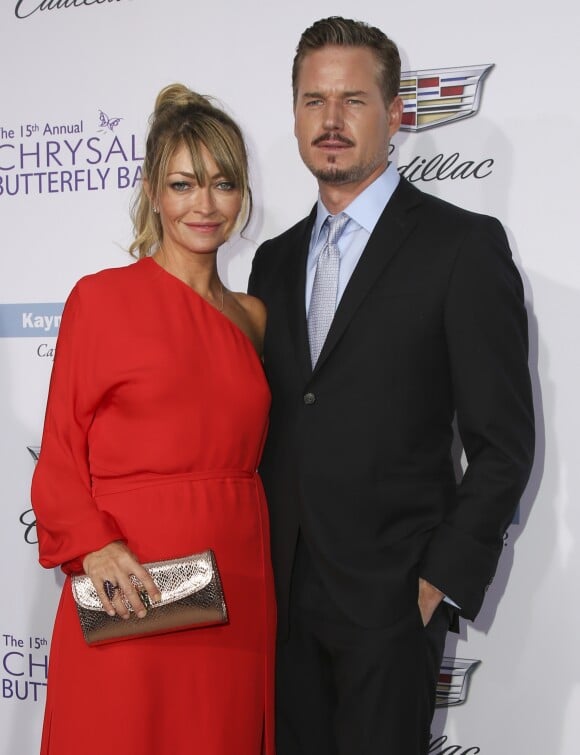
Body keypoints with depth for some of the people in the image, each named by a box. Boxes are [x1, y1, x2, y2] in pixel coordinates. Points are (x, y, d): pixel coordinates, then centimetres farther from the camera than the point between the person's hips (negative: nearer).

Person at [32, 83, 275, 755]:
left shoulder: (250, 316, 12)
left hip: (237, 589, 4)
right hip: (126, 597, -4)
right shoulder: (100, 298, -2)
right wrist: (93, 545, -18)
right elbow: (61, 453, -3)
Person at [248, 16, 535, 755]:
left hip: (391, 595, -5)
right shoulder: (275, 259, 11)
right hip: (284, 592, 5)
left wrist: (443, 581, -11)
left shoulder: (463, 244, -7)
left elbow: (503, 441, -8)